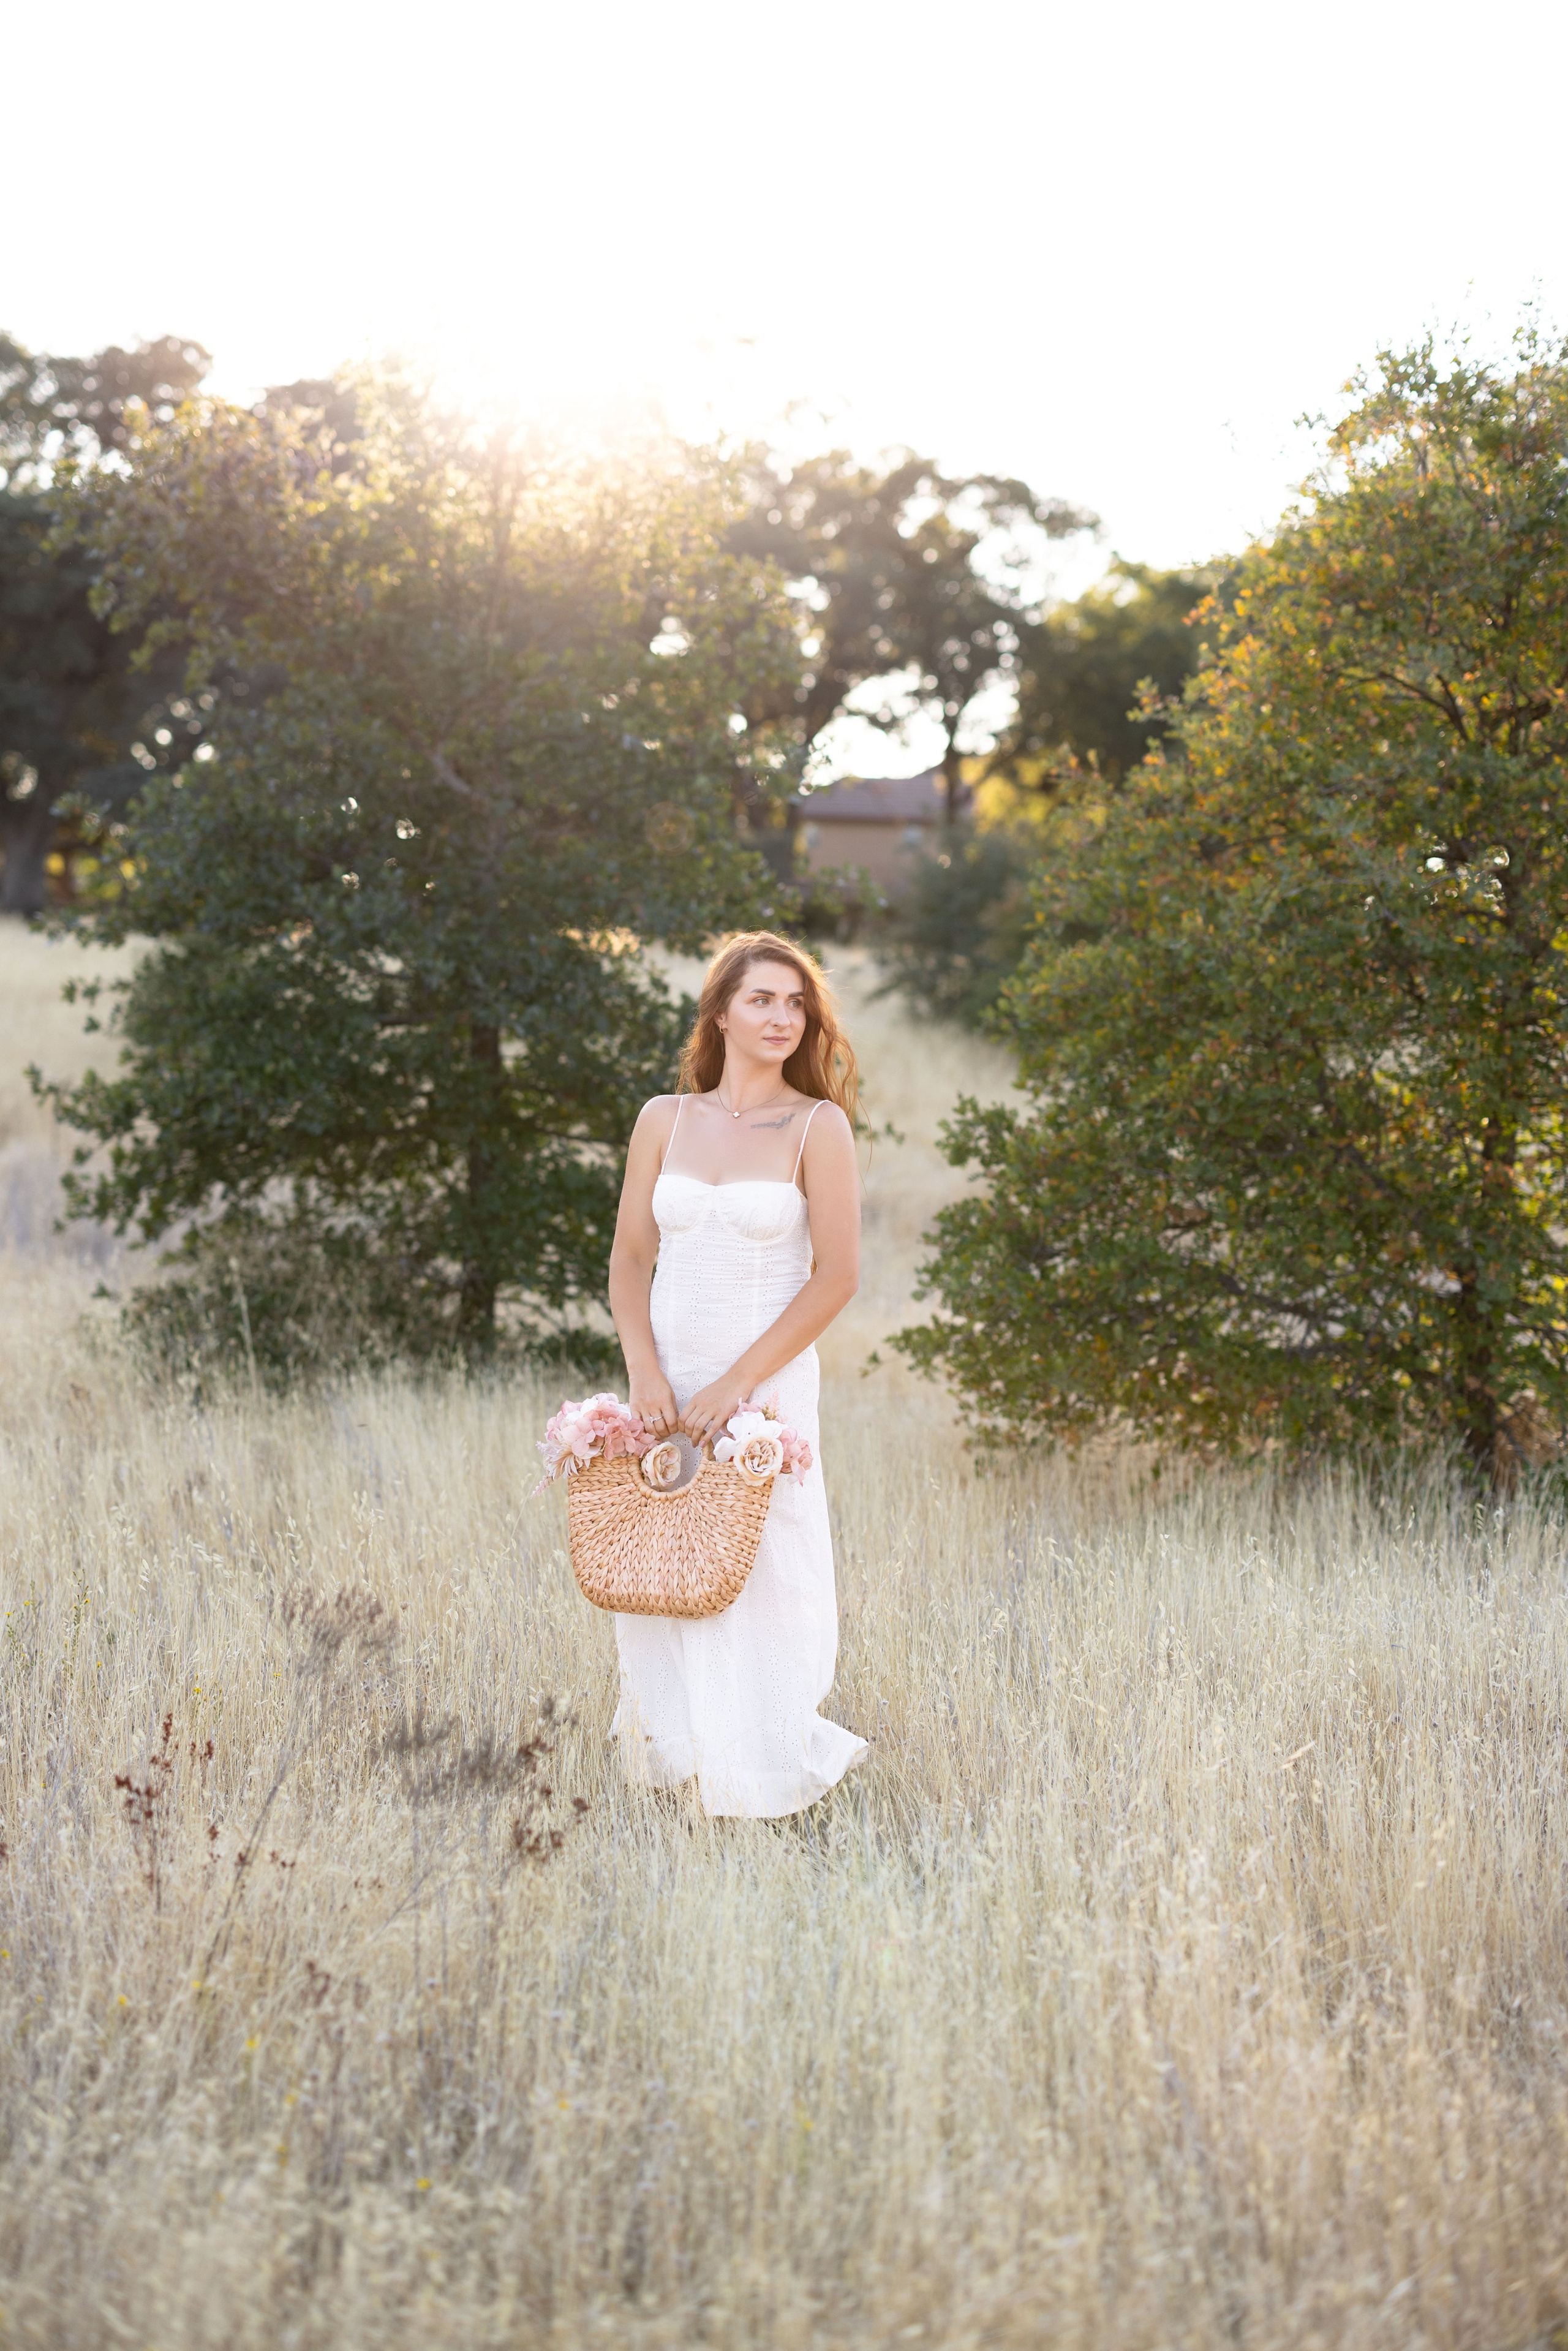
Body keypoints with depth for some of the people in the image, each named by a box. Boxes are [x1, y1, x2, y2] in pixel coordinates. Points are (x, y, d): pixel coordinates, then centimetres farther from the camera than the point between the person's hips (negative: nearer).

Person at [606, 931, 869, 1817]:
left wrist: (737, 1382, -12)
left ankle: (761, 1767, 15)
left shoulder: (818, 1127, -4)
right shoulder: (665, 1120, 6)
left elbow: (837, 1277, -8)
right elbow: (631, 1257, 8)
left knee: (758, 1575, -1)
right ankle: (674, 1752, 22)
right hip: (670, 1383, 3)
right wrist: (645, 1372, -7)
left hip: (767, 1380, -3)